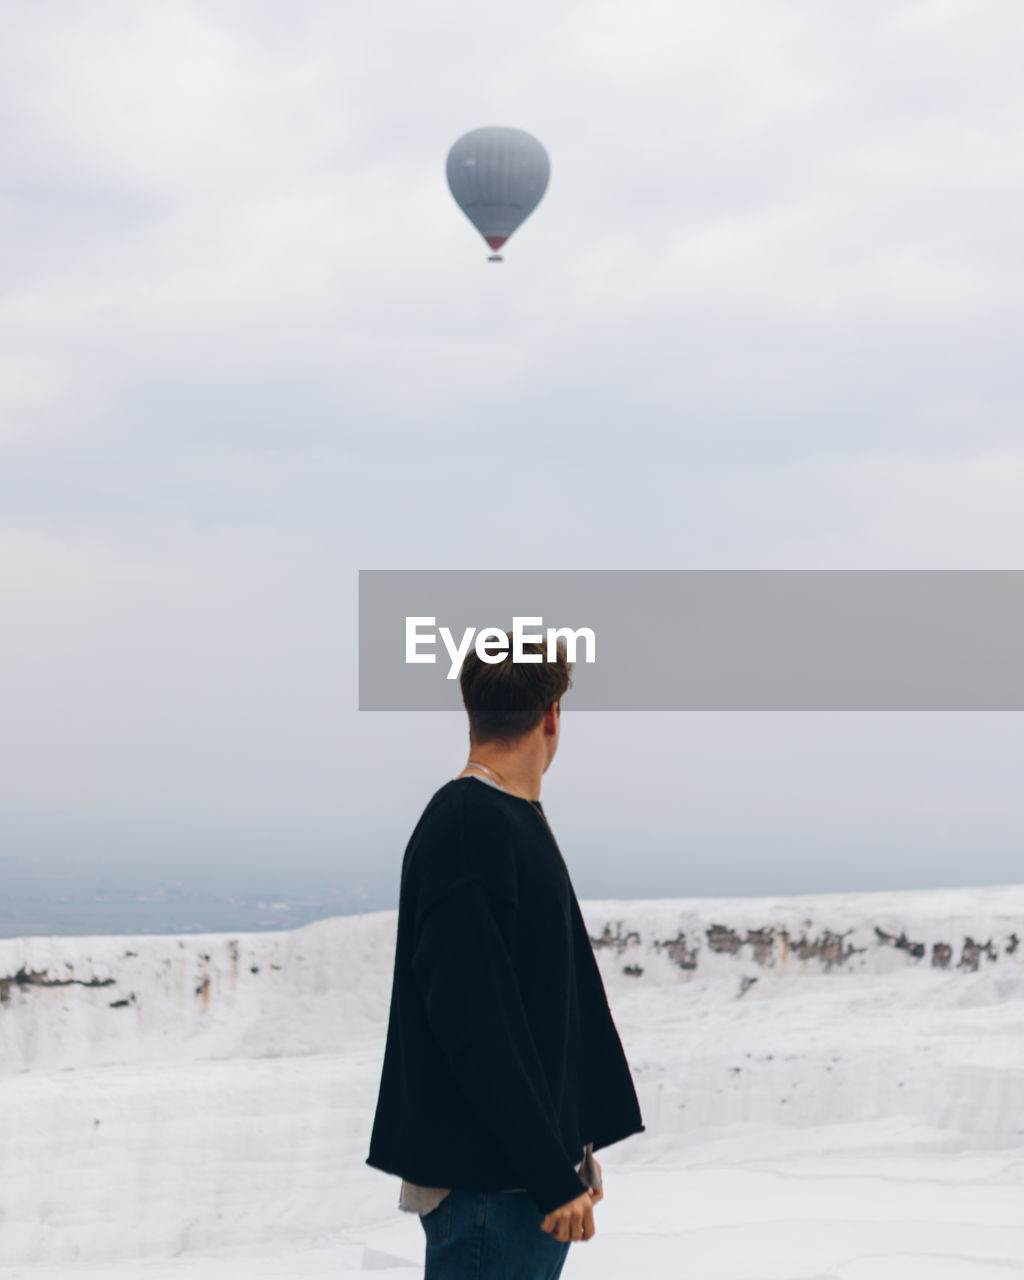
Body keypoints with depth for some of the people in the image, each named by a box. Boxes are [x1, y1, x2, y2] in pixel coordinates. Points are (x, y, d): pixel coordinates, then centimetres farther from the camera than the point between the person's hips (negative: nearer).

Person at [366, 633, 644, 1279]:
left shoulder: (519, 822, 15)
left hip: (536, 1170, 9)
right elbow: (474, 1026, -22)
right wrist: (553, 1176, -22)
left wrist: (574, 1151, 19)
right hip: (487, 1182, -9)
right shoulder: (466, 831, -16)